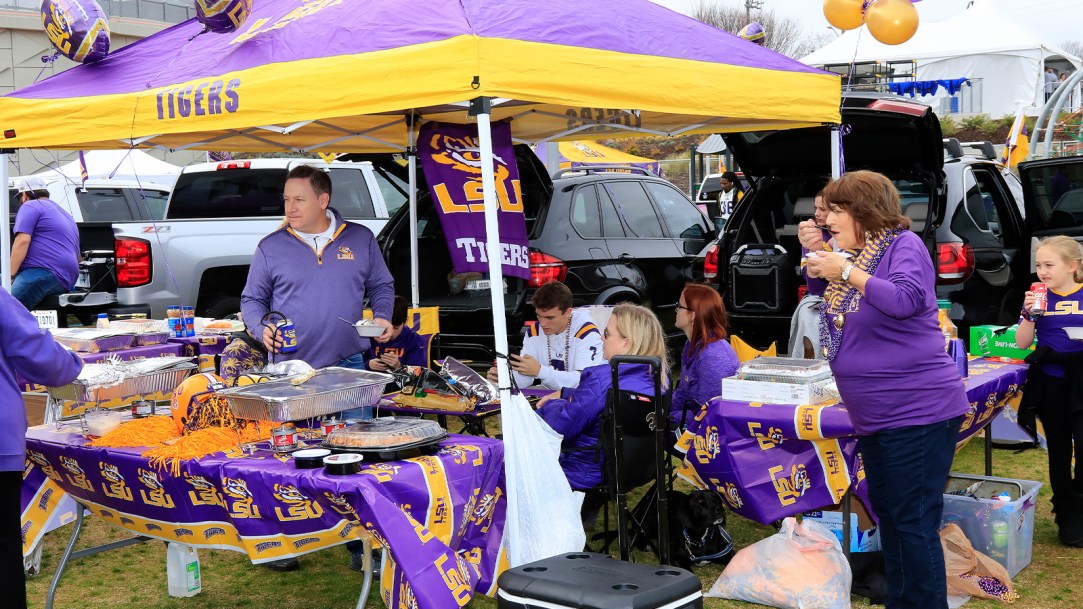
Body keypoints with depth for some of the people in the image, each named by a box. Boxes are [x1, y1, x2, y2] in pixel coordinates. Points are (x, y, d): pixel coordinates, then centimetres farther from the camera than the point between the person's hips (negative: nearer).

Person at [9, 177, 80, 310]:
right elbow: (77, 256, 41)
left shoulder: (30, 206, 5)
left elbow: (22, 241, -9)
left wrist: (10, 275, -9)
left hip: (43, 274, -10)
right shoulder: (64, 213, 33)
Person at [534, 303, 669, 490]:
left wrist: (552, 405, -2)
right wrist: (563, 394, 12)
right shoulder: (659, 377, -5)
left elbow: (561, 427, -22)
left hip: (590, 474, -8)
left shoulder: (603, 379, -31)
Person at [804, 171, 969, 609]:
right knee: (887, 515, 17)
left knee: (914, 523, -7)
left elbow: (905, 299, -28)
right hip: (874, 419, 10)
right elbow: (834, 310, 23)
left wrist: (847, 272, -23)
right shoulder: (855, 256, 13)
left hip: (917, 413, -10)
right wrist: (815, 259, 8)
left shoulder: (903, 244, -11)